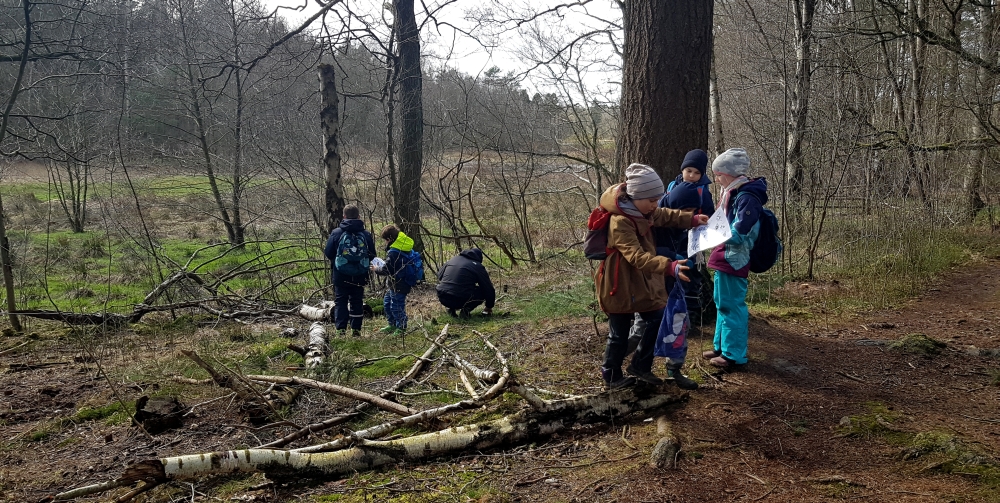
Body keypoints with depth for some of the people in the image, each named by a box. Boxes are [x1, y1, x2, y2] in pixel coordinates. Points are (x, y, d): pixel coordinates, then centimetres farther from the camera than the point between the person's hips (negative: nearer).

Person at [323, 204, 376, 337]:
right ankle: (356, 329, 11)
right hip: (359, 276, 2)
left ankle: (341, 329, -1)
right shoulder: (366, 234, -2)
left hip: (341, 275, -2)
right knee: (357, 301, 12)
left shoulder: (337, 233, -8)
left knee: (340, 301, 7)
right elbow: (372, 255, 5)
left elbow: (328, 253, -2)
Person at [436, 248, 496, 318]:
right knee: (484, 291, 12)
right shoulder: (477, 266, 4)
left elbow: (439, 276, 27)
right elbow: (489, 289, 9)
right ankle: (466, 309, -4)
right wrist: (489, 307, 25)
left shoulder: (453, 259, 18)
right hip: (460, 301, -6)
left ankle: (451, 308, 15)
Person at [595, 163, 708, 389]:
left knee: (658, 319, 11)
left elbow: (665, 216, 18)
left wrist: (693, 220, 4)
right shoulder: (620, 222, -28)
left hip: (642, 280, 9)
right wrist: (668, 266, -44)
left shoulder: (642, 211, 0)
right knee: (619, 334, 4)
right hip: (621, 284, -9)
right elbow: (637, 256, -35)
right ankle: (611, 376, 23)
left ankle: (640, 366, 26)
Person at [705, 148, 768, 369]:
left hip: (734, 259, -10)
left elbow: (740, 232, -23)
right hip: (725, 257, 10)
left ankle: (734, 354, 6)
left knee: (732, 305, -3)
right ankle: (721, 346, 30)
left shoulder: (746, 197, -18)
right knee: (722, 302, 18)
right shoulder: (731, 193, 12)